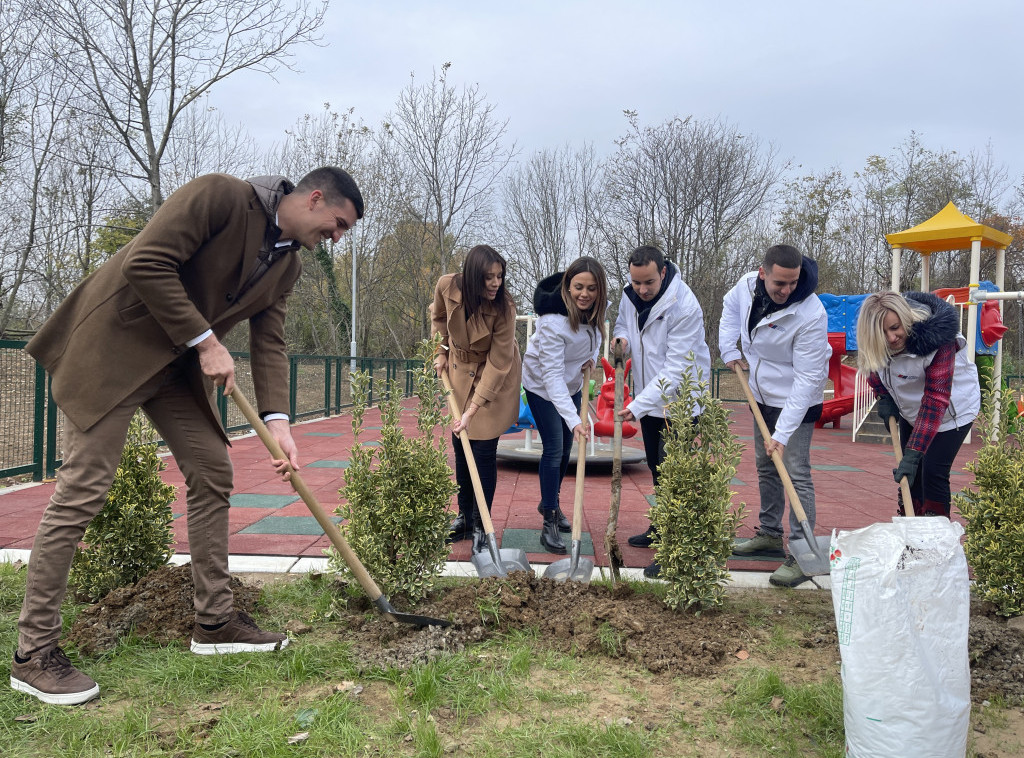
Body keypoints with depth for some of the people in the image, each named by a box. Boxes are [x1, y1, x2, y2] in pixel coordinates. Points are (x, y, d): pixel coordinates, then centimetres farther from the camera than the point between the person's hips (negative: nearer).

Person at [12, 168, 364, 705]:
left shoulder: (287, 264, 8)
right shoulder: (220, 195, -18)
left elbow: (269, 341, 5)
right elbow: (146, 263, -24)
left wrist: (277, 420, -8)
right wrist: (206, 341, -21)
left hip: (179, 364, 9)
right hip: (114, 344, -9)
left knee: (212, 473, 5)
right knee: (82, 489, -8)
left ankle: (214, 623, 16)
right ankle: (33, 653, 3)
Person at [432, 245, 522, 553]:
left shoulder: (504, 307, -29)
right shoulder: (447, 286, -19)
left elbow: (498, 363, -27)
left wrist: (472, 411, -30)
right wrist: (443, 351, 4)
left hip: (495, 378, -4)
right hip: (459, 371, 4)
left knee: (484, 452, -6)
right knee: (460, 448, 9)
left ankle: (480, 526, 6)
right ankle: (464, 516, 24)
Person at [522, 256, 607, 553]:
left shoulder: (595, 308, -15)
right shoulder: (553, 320, -36)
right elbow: (552, 376, -39)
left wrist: (592, 356, -9)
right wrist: (574, 419, -47)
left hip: (572, 382, 7)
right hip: (542, 385, -7)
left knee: (566, 448, 13)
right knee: (554, 449, -11)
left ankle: (550, 503, 35)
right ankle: (549, 525, -3)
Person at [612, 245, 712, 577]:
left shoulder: (684, 307, -26)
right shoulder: (630, 295, -4)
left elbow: (676, 370, -29)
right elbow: (622, 324, 17)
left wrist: (638, 405, -34)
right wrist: (621, 339, -9)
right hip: (649, 398, 8)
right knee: (656, 468, 20)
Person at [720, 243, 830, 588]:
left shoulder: (811, 314, -30)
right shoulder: (747, 285, -12)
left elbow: (806, 379, -29)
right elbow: (730, 307, 15)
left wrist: (782, 433, -31)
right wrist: (729, 349, 2)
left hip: (797, 402, -7)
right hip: (761, 396, 7)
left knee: (796, 474, -10)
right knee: (766, 467, 18)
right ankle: (770, 534, 34)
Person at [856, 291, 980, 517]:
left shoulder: (937, 339, -36)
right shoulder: (873, 343, -19)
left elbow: (935, 401, -39)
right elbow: (873, 368, 6)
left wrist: (913, 455, -43)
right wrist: (884, 397, -12)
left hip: (951, 409, -6)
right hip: (912, 410, 6)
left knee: (933, 471, -13)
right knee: (909, 474, 9)